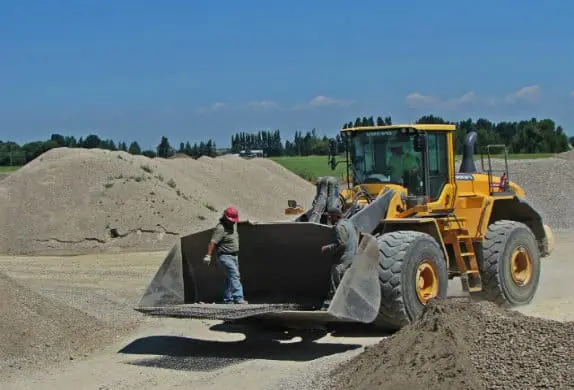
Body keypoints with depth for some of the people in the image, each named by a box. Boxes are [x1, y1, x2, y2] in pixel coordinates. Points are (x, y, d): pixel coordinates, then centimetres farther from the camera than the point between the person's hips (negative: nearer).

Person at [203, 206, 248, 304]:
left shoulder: (233, 225, 9)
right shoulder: (220, 228, -18)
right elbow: (213, 242, -26)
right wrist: (208, 255, -33)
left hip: (234, 256, 9)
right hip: (225, 256, -9)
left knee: (230, 278, 12)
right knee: (234, 275, -19)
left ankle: (228, 299, 19)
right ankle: (238, 298, -27)